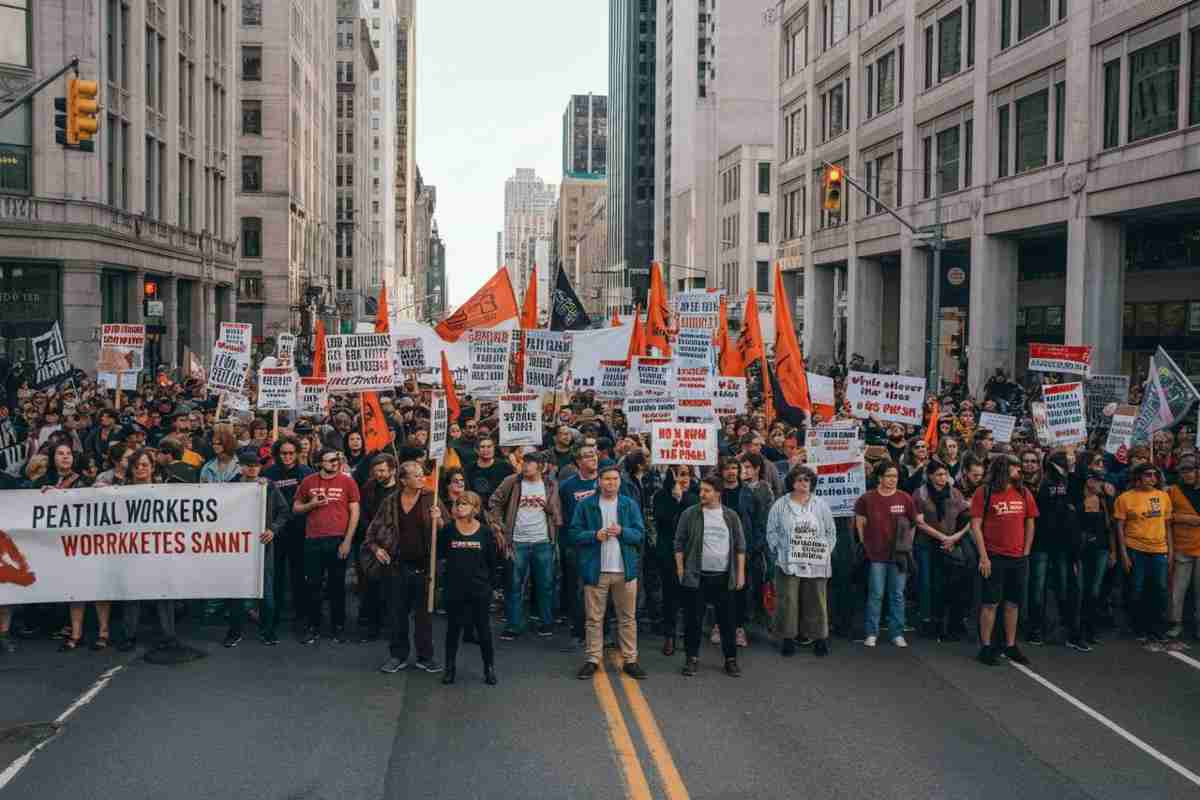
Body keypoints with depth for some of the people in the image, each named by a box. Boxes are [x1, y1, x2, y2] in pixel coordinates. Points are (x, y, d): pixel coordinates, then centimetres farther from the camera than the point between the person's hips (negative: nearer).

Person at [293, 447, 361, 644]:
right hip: (313, 541, 2)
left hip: (338, 541, -2)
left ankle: (338, 627, 16)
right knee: (312, 585, 5)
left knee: (337, 585, 6)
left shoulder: (347, 481, -1)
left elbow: (354, 512, -2)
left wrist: (347, 541, -8)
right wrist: (311, 505, -7)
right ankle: (313, 628, 15)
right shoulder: (308, 482, 6)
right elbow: (296, 508, 14)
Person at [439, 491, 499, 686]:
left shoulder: (485, 532, -3)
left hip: (479, 590, -1)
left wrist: (485, 579, 4)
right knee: (453, 628, 11)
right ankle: (450, 668, 23)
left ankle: (489, 668, 20)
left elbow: (493, 561, 5)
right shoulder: (448, 530, -2)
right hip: (455, 589, 1)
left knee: (483, 628, 8)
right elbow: (439, 553, -7)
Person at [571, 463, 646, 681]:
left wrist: (622, 531, -16)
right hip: (595, 569, -1)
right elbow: (575, 533, 0)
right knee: (594, 618, 4)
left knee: (628, 618, 7)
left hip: (625, 569, 1)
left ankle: (630, 660, 14)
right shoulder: (586, 505, 1)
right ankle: (593, 659, 13)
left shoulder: (630, 505, 5)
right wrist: (595, 535, -16)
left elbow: (640, 534, 2)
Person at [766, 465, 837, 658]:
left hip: (816, 564, 1)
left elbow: (831, 532, 11)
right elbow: (772, 532, 4)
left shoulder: (821, 506, 8)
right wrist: (779, 551, -4)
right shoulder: (780, 506, 3)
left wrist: (826, 552, 2)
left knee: (817, 601, 4)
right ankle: (788, 637, 9)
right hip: (788, 563, -1)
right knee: (788, 601, 0)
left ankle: (819, 638, 13)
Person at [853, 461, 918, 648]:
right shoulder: (867, 499, -4)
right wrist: (865, 544, 5)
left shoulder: (905, 498, 0)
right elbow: (860, 523, 8)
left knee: (897, 595, 8)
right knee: (875, 595, 4)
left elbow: (914, 522, 11)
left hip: (899, 554, 1)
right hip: (876, 555, -1)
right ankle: (871, 633, 13)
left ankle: (897, 633, 17)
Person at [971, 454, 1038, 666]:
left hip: (1019, 558, 4)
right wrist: (983, 557, -12)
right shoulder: (984, 492, -5)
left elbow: (1030, 525, 14)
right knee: (991, 603, -1)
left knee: (1013, 603, 9)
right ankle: (985, 647, 7)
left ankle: (1011, 646, 19)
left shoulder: (1024, 493, 9)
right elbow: (975, 526, -7)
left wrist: (1026, 553, 6)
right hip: (994, 557, -4)